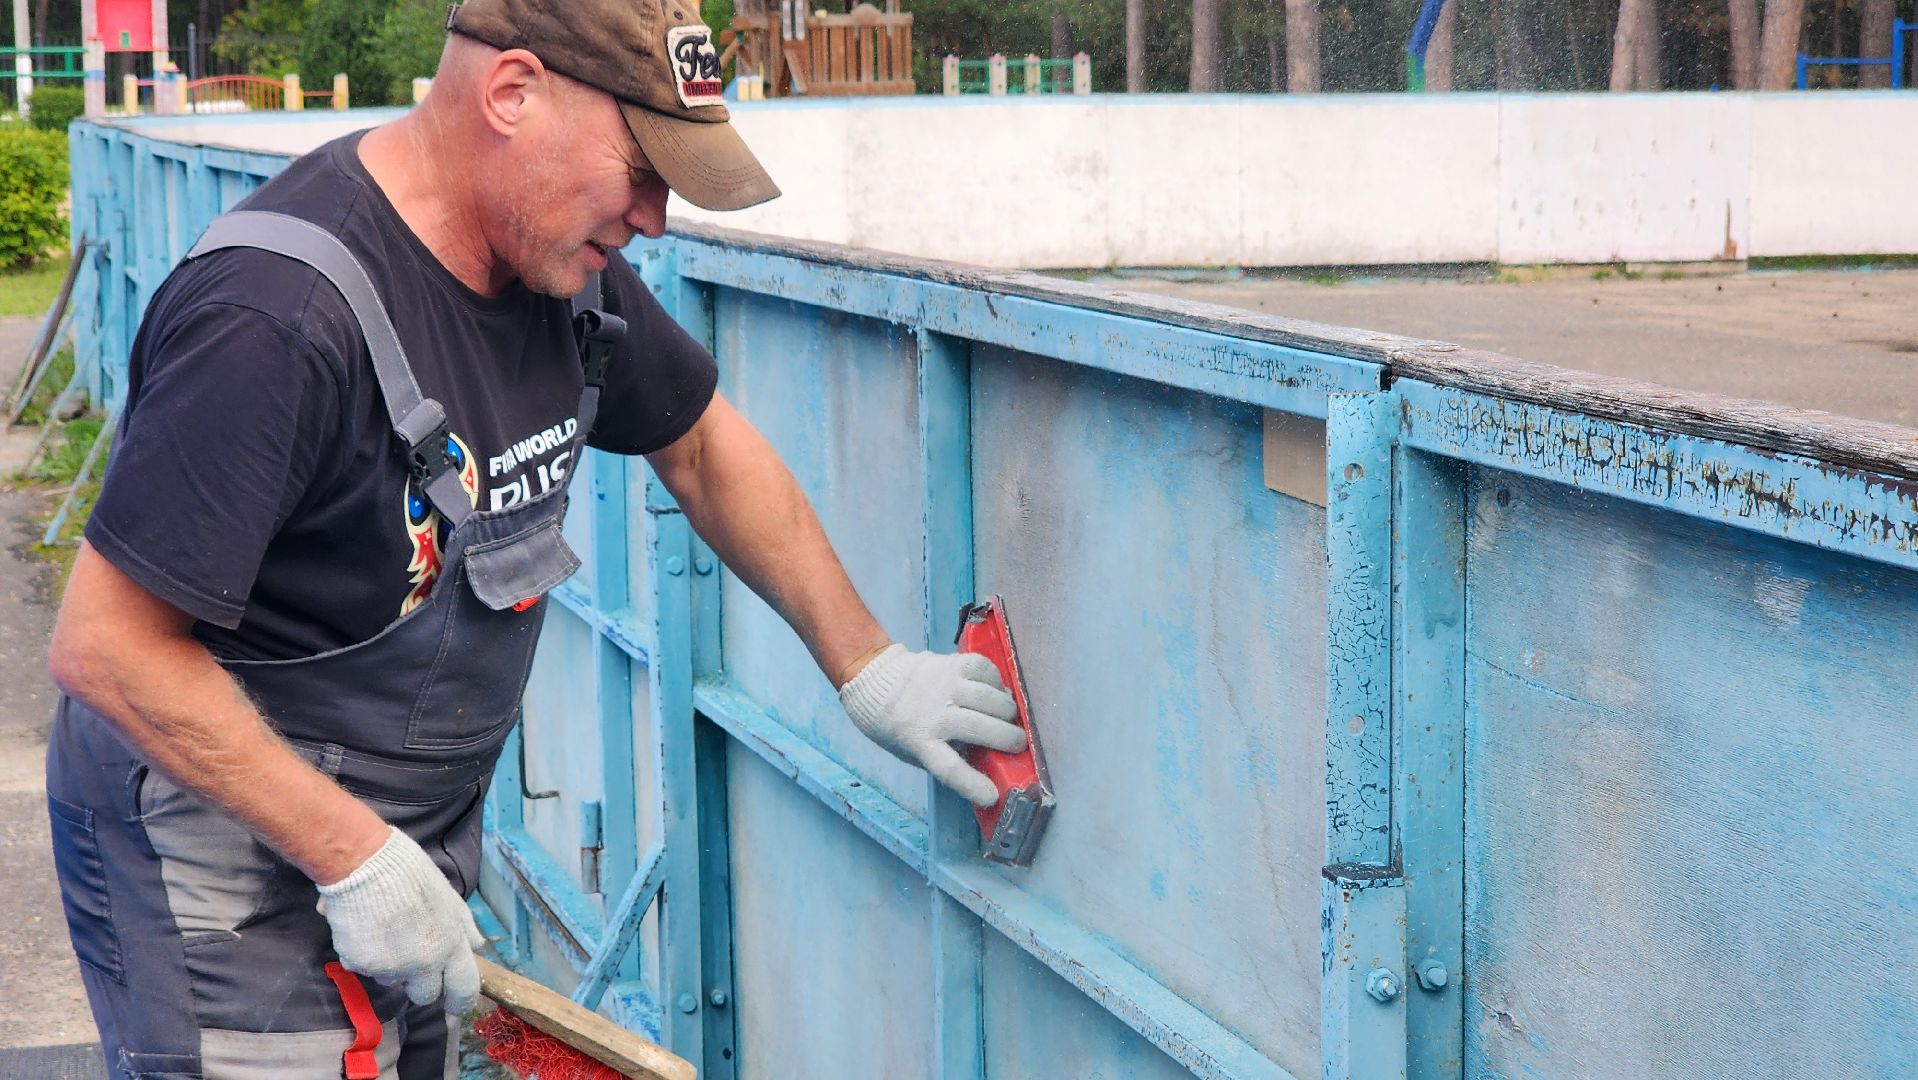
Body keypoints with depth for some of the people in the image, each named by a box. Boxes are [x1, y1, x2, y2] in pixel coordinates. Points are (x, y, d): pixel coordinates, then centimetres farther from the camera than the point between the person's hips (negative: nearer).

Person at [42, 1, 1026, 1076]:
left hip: (419, 829, 8)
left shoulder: (564, 261, -1)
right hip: (226, 857, -8)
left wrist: (869, 668, 12)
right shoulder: (279, 317, -28)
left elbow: (702, 446, 15)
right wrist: (354, 857, -24)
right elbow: (105, 643, -26)